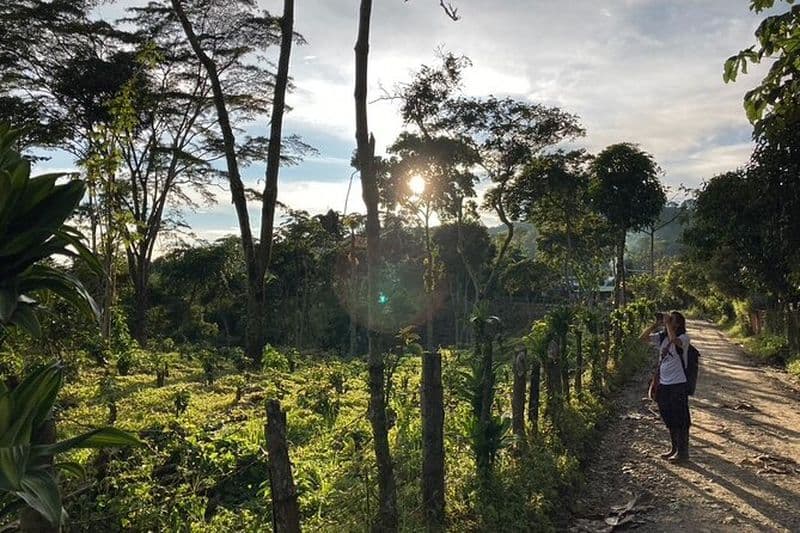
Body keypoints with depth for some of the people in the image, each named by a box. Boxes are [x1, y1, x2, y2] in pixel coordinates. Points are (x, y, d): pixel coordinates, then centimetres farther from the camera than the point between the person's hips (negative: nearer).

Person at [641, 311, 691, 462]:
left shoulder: (684, 338, -11)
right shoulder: (662, 337, 7)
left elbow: (673, 339, -33)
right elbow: (644, 337, 1)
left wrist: (667, 323, -20)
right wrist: (656, 323, -3)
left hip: (678, 385, -7)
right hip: (663, 384, 7)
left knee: (680, 420, 3)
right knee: (669, 419, 17)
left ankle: (683, 451, 14)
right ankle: (674, 448, 30)